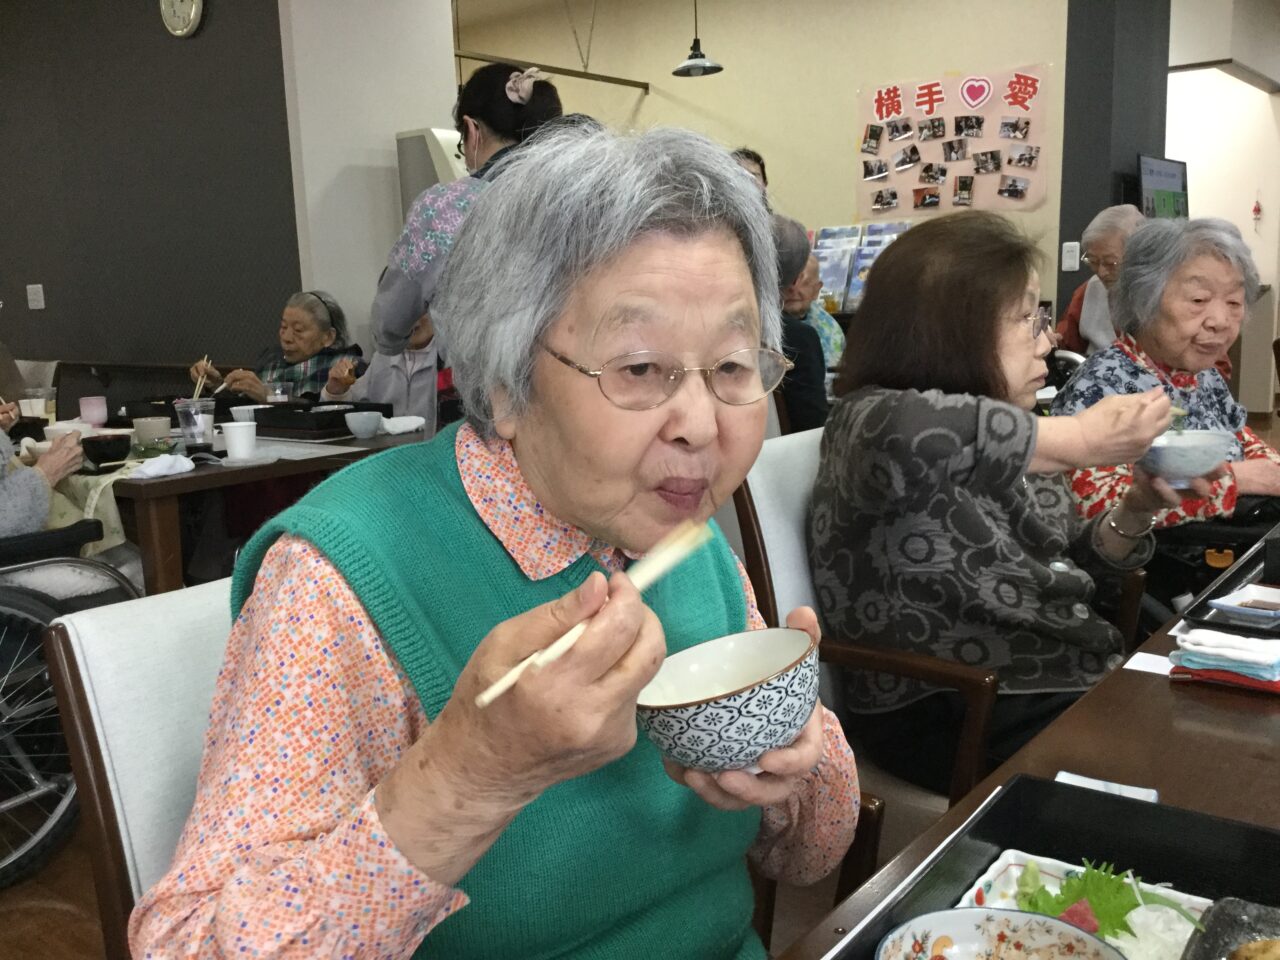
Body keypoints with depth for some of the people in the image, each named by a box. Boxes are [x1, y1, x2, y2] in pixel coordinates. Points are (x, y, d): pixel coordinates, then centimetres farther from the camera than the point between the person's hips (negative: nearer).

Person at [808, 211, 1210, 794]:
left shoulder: (1007, 442, 7)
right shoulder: (867, 423, -17)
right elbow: (902, 434, -43)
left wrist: (1134, 511, -2)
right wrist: (1081, 438, -30)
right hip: (958, 723, -8)